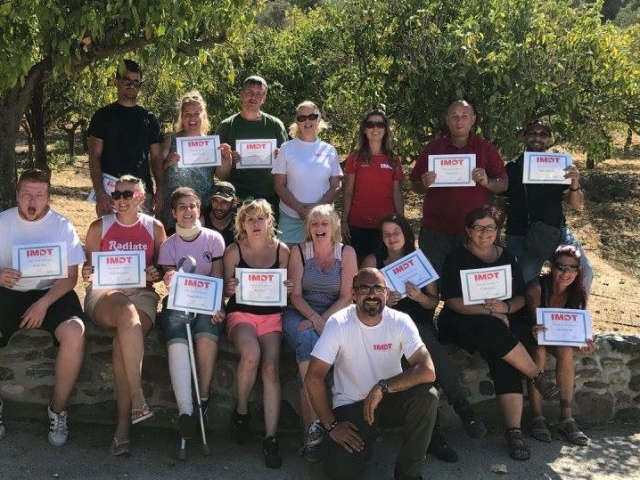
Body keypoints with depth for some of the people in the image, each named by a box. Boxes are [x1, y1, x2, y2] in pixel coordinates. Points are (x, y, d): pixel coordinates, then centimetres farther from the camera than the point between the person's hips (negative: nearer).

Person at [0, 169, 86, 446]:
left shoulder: (62, 226, 0)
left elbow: (70, 277, -3)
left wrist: (44, 303, -18)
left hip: (52, 293, -1)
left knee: (74, 333, -31)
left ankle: (57, 410, -11)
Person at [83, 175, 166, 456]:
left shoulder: (155, 227, 12)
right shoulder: (99, 228, 13)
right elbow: (89, 269, 14)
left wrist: (156, 274, -7)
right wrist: (88, 273, -9)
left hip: (141, 294, 0)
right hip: (104, 294, 0)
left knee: (123, 339, -33)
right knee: (127, 312, -39)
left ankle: (123, 425, -31)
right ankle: (138, 399, -43)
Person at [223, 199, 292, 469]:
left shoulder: (282, 250, 5)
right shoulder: (234, 251, 1)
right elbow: (226, 290, 6)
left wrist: (288, 289, -10)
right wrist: (229, 288, -17)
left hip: (271, 315, 2)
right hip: (241, 313, -2)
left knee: (271, 367, -21)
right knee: (251, 354, -33)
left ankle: (270, 439, -17)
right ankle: (241, 411, -6)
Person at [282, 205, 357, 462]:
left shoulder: (347, 253, 5)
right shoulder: (299, 251, 5)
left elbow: (347, 297, -1)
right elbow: (295, 295, 0)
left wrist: (323, 320, -15)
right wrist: (314, 319, -17)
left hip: (334, 316, 0)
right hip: (300, 315, 0)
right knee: (307, 341, -35)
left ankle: (310, 431, -29)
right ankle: (314, 424, -38)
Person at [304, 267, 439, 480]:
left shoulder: (400, 322, -13)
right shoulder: (339, 323, -17)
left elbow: (428, 371, -26)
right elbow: (313, 377, -18)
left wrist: (383, 387, -33)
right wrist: (331, 425, -16)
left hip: (391, 399, 2)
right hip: (350, 404, -1)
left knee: (427, 395, -30)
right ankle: (364, 439, 16)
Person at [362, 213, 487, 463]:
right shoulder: (373, 261, 13)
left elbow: (434, 302, 14)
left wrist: (420, 297, -8)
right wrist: (382, 300, -14)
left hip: (421, 325, 2)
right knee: (424, 339, -36)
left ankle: (432, 426, -34)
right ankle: (460, 403, -32)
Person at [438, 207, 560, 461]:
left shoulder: (507, 257, 12)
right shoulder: (457, 257, 0)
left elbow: (521, 298, 10)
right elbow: (452, 300, -9)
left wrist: (505, 307, -13)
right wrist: (489, 311, -20)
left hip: (502, 321, 3)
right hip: (462, 323, -3)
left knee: (503, 360, -27)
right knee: (492, 330, -36)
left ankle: (514, 430, -28)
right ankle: (537, 375, -18)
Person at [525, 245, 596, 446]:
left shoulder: (578, 293, -13)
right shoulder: (537, 287, -25)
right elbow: (534, 320, -27)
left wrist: (585, 341, -34)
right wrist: (536, 331, -51)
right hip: (533, 337, -3)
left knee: (566, 351, -29)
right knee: (539, 351, -34)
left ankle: (566, 418, -23)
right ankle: (536, 417, -28)